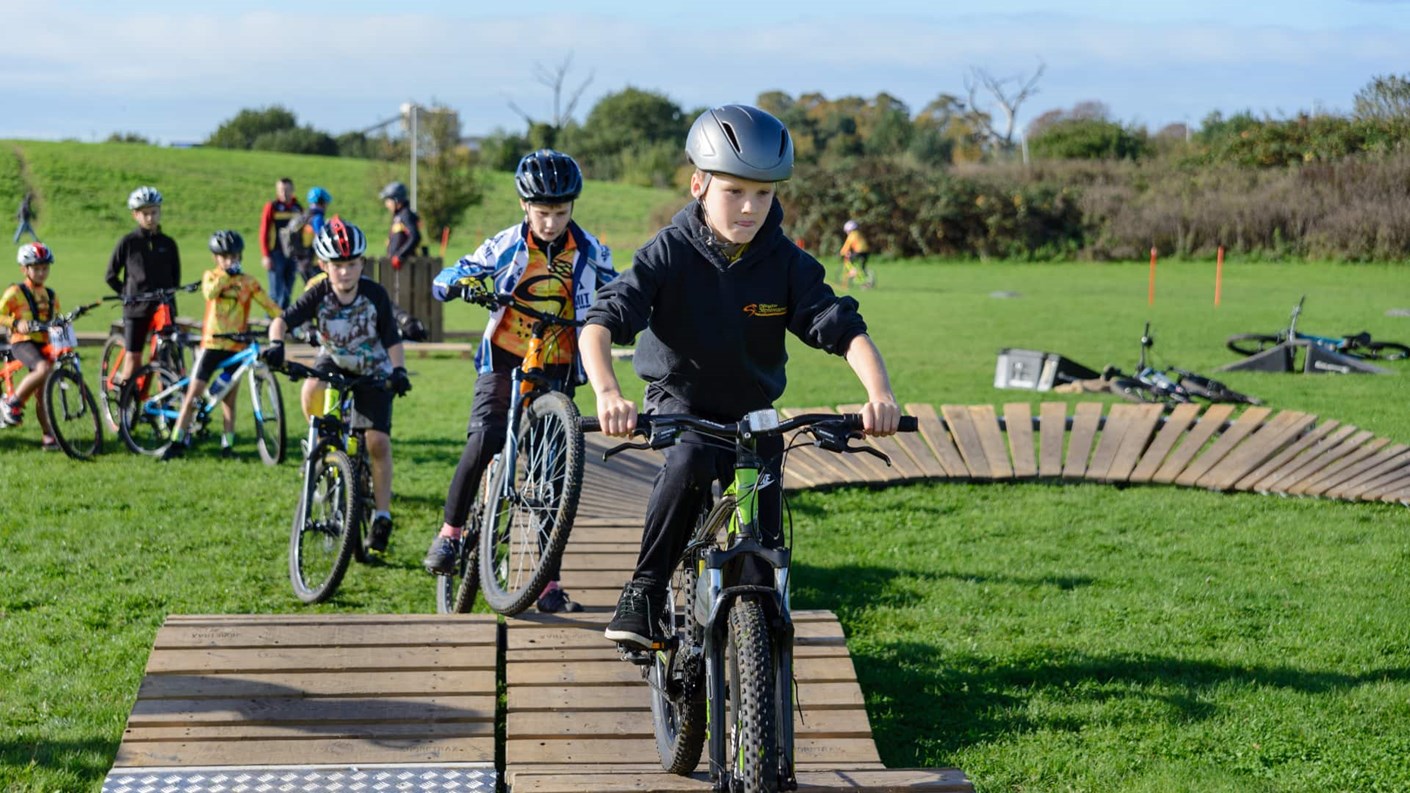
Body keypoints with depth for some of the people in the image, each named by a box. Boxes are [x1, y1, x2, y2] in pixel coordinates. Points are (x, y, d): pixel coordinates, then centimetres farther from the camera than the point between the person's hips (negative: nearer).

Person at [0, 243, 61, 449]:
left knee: (42, 390, 2)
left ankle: (48, 436, 3)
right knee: (43, 369, -33)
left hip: (44, 344, 6)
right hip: (22, 342, -6)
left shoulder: (51, 296, 17)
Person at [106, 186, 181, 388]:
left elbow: (176, 275, 16)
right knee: (133, 358, -4)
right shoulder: (128, 243, 1)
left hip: (164, 306, 2)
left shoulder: (168, 243, 7)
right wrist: (127, 294, -1)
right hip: (136, 308, -2)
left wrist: (169, 294, 2)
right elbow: (111, 276, 7)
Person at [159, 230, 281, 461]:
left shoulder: (247, 282, 4)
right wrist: (226, 274, -22)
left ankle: (227, 445, 15)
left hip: (236, 348, 1)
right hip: (211, 344, -1)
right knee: (193, 394, -1)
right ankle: (176, 442, 3)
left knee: (229, 399, 8)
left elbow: (269, 304, -1)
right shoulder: (211, 276, 3)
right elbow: (209, 292, -19)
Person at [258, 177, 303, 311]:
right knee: (276, 291, -8)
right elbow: (263, 233, -4)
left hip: (292, 255, 4)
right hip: (276, 254, -4)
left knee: (288, 292, 7)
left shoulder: (298, 209, 9)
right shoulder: (271, 207, -3)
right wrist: (265, 256, -11)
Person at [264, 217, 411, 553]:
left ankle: (382, 515, 1)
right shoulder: (319, 294, -19)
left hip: (372, 369, -1)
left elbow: (392, 338, -14)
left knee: (378, 441, -12)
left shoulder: (374, 294, -20)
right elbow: (283, 319, -28)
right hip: (334, 361, 1)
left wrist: (399, 370, -29)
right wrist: (276, 343, -48)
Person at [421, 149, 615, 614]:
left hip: (558, 367, 2)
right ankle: (451, 532, -5)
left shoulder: (589, 252, -1)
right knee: (485, 440, -26)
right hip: (506, 358, -2)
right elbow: (443, 281, -2)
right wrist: (462, 283, -26)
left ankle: (549, 584, 5)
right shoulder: (506, 246, -3)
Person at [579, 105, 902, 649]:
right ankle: (644, 594, -23)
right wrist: (607, 392, -48)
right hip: (679, 403, -3)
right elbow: (601, 321, -28)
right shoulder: (669, 254, -18)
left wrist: (880, 392, -39)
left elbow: (843, 328, -19)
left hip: (754, 415, 3)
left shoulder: (787, 264, -12)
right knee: (690, 464, -37)